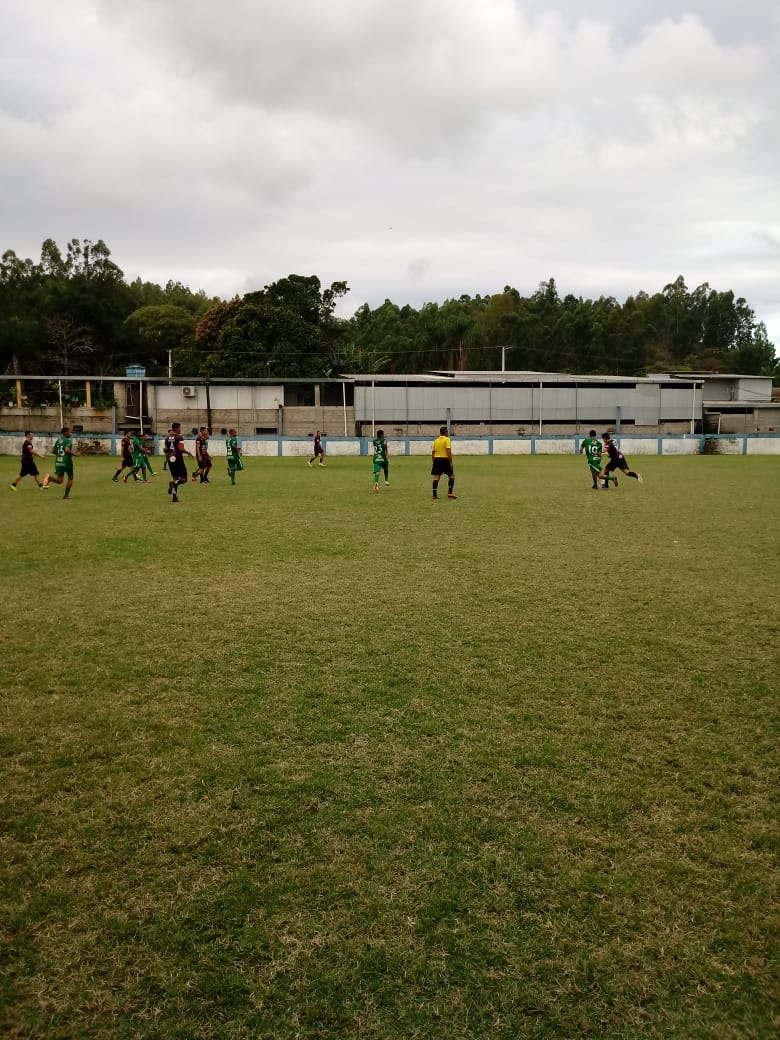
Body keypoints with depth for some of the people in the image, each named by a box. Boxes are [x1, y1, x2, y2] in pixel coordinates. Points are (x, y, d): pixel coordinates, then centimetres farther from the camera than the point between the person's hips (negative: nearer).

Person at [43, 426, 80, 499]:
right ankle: (66, 495, 15)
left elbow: (54, 451, 17)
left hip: (58, 462, 5)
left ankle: (50, 477, -26)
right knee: (70, 479, 15)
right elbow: (67, 450, -25)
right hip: (67, 462, -5)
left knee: (59, 480, 3)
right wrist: (74, 454, -12)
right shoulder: (69, 440, -9)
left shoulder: (58, 440, 12)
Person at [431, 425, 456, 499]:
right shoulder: (447, 439, -6)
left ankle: (434, 494, -1)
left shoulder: (436, 440, 12)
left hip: (436, 459, 5)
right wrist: (451, 462, -12)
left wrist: (433, 462, 23)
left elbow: (433, 452, 14)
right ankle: (449, 493, -1)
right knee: (451, 475, 8)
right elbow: (448, 452, -15)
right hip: (445, 459, -5)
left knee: (436, 477, 3)